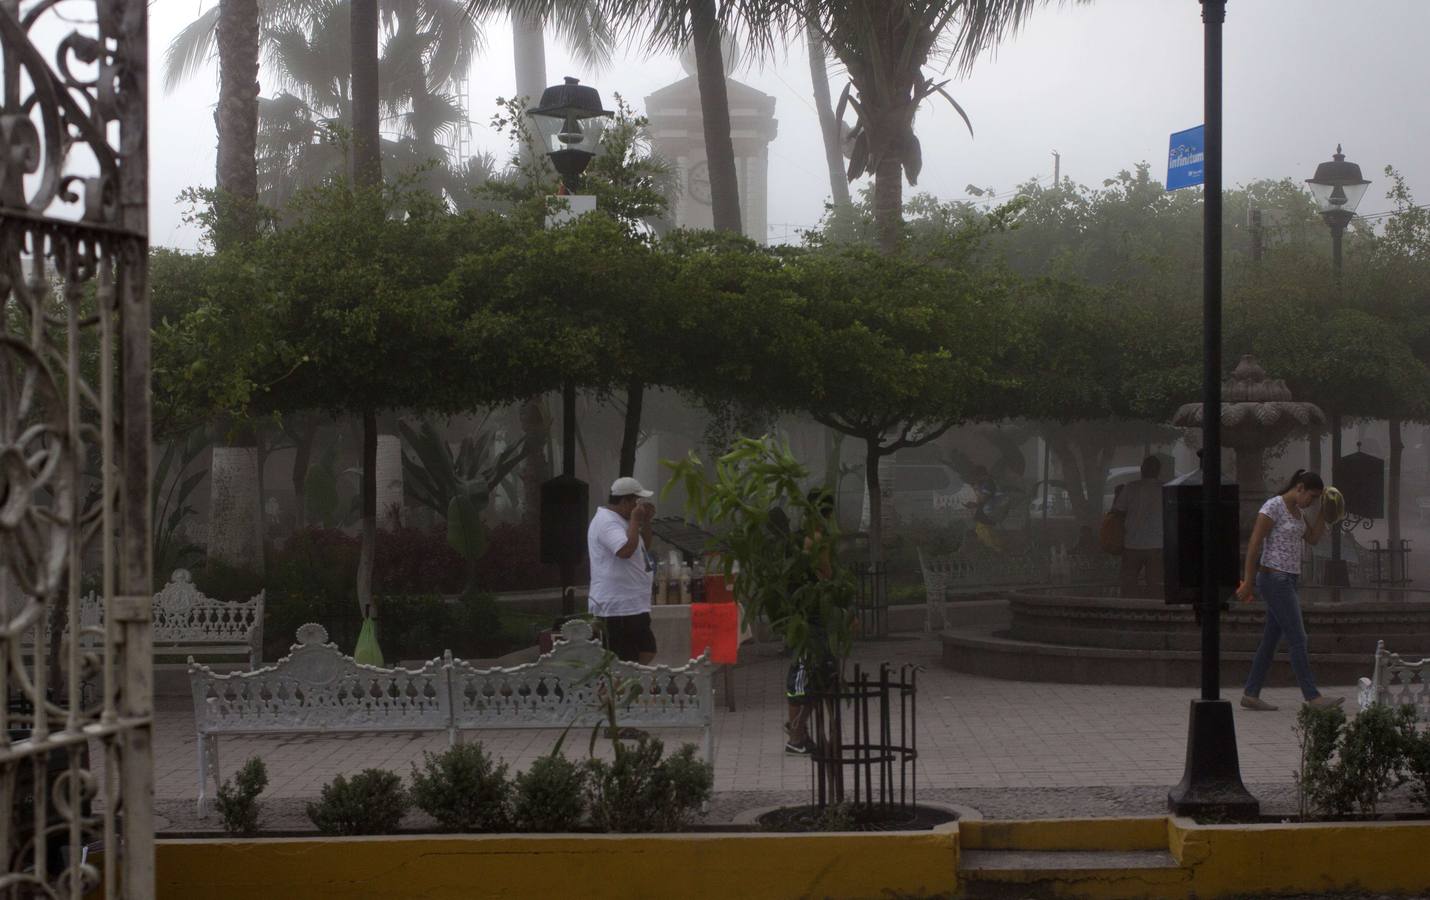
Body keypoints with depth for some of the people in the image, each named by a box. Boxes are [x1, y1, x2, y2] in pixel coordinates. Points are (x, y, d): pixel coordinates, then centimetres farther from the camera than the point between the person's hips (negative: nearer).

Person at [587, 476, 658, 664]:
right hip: (617, 608, -11)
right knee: (623, 663, -10)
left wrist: (646, 521, 11)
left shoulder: (619, 521, 18)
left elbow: (644, 547, 26)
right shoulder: (607, 522, -16)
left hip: (633, 606, 11)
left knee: (647, 652, 16)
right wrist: (635, 520, -19)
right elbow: (625, 550, -32)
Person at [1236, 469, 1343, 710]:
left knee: (1271, 639, 9)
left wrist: (1323, 511, 4)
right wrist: (1248, 582, -16)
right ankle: (1312, 696, -6)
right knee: (1297, 638, -8)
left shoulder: (1298, 511, 14)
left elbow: (1313, 538, 13)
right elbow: (1254, 545, -15)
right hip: (1274, 579, -9)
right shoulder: (1273, 507, -13)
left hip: (1288, 580, 9)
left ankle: (1250, 694, 12)